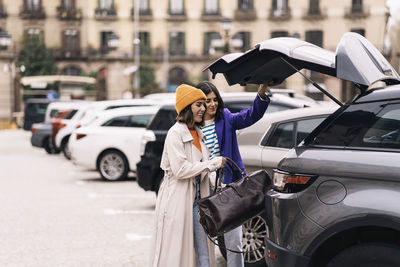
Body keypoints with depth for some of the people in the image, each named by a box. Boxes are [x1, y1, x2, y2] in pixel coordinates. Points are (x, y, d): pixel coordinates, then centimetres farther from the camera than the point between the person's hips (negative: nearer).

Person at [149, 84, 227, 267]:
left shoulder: (198, 133, 14)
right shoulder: (175, 133, -12)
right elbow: (180, 170, -20)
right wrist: (214, 163, -14)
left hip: (197, 197, 8)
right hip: (177, 199, -8)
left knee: (203, 251, 6)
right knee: (175, 251, -1)